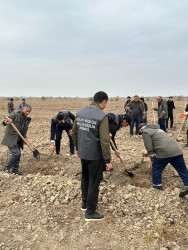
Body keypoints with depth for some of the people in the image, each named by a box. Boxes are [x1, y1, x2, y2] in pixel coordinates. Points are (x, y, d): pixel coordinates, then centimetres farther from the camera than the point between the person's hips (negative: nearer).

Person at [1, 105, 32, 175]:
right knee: (16, 153, -13)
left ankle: (15, 170, 24)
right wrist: (6, 121, -44)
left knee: (17, 154, 10)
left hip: (18, 140, 8)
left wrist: (25, 138, -2)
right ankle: (6, 168, 4)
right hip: (11, 139, -8)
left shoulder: (26, 119, 11)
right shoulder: (15, 114, -11)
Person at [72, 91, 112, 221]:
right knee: (94, 183, 7)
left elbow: (74, 132, 10)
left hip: (83, 153, 7)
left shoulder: (80, 111, 2)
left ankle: (85, 203, 42)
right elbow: (104, 141, -20)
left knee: (85, 178, 24)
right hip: (95, 155, -7)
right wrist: (108, 160, -13)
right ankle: (90, 212, 19)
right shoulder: (102, 116, -18)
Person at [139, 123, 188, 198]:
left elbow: (149, 148, 0)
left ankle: (157, 189, 18)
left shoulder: (145, 132, 6)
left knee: (156, 170, 10)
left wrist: (152, 160, 8)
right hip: (177, 150, 8)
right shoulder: (156, 129, 33)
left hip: (165, 152, -8)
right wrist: (150, 153, 42)